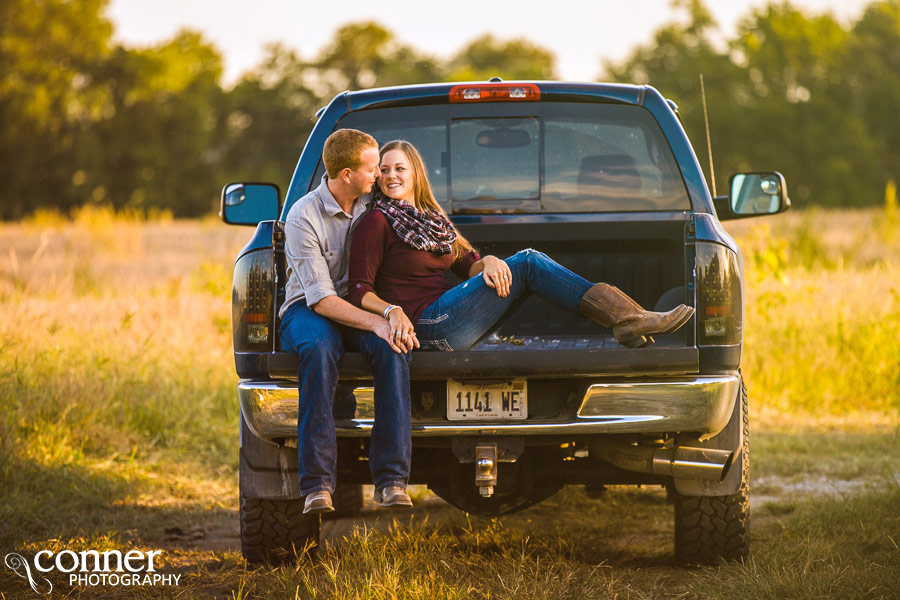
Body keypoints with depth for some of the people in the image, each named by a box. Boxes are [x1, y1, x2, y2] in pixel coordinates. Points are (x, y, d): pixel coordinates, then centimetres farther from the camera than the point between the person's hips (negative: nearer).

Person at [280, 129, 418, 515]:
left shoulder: (373, 204, 4)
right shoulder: (303, 218, -13)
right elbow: (320, 298, -20)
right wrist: (376, 323, -32)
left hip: (362, 305, 4)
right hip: (308, 309, -4)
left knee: (392, 348, -32)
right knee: (318, 349, -40)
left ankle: (391, 480, -35)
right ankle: (317, 485, -42)